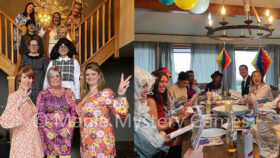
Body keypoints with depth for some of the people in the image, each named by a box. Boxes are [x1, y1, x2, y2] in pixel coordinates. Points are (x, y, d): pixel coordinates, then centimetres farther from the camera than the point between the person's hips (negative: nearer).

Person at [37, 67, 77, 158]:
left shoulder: (69, 92, 8)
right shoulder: (43, 94, 4)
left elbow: (73, 113, 5)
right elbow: (40, 114, -1)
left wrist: (67, 128, -6)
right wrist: (53, 129, -9)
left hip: (66, 132, 1)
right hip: (49, 132, 0)